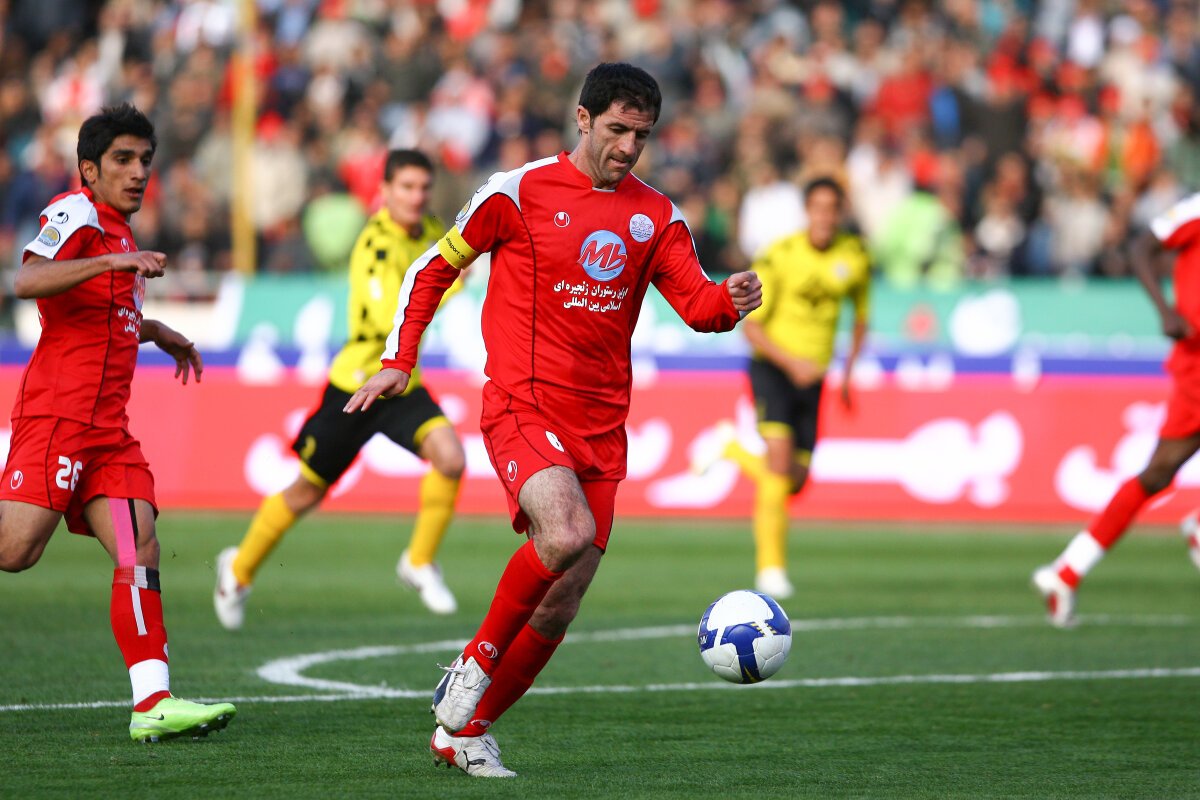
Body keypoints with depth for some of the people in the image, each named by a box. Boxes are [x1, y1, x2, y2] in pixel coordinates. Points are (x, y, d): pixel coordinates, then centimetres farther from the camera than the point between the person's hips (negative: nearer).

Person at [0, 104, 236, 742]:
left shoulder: (117, 233, 23)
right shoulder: (76, 213, -5)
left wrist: (155, 331, 36)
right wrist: (112, 261, -33)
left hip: (108, 427, 9)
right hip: (58, 414, -8)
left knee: (140, 548, -6)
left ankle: (153, 702, -14)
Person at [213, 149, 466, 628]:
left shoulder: (429, 232, 1)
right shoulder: (376, 246, -24)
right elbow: (389, 319, -38)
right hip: (356, 385, -6)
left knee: (450, 458, -21)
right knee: (306, 493, 9)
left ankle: (420, 562, -2)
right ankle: (239, 571, 33)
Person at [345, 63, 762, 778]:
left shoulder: (657, 217, 10)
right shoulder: (517, 193, -1)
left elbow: (696, 302, 0)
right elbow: (435, 268, 8)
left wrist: (731, 302, -22)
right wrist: (398, 361, 3)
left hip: (601, 425, 5)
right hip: (522, 407, -5)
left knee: (558, 609, 3)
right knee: (566, 536, -31)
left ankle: (465, 731, 21)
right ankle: (477, 662, -9)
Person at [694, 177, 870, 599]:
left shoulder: (855, 256, 0)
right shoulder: (779, 256, -12)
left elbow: (860, 315, 18)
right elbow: (750, 324, -11)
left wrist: (848, 372, 11)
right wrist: (792, 362, -24)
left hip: (811, 376, 5)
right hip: (772, 368, -4)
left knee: (795, 481, 1)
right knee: (780, 457, -23)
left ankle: (733, 448, 32)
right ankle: (770, 566, -14)